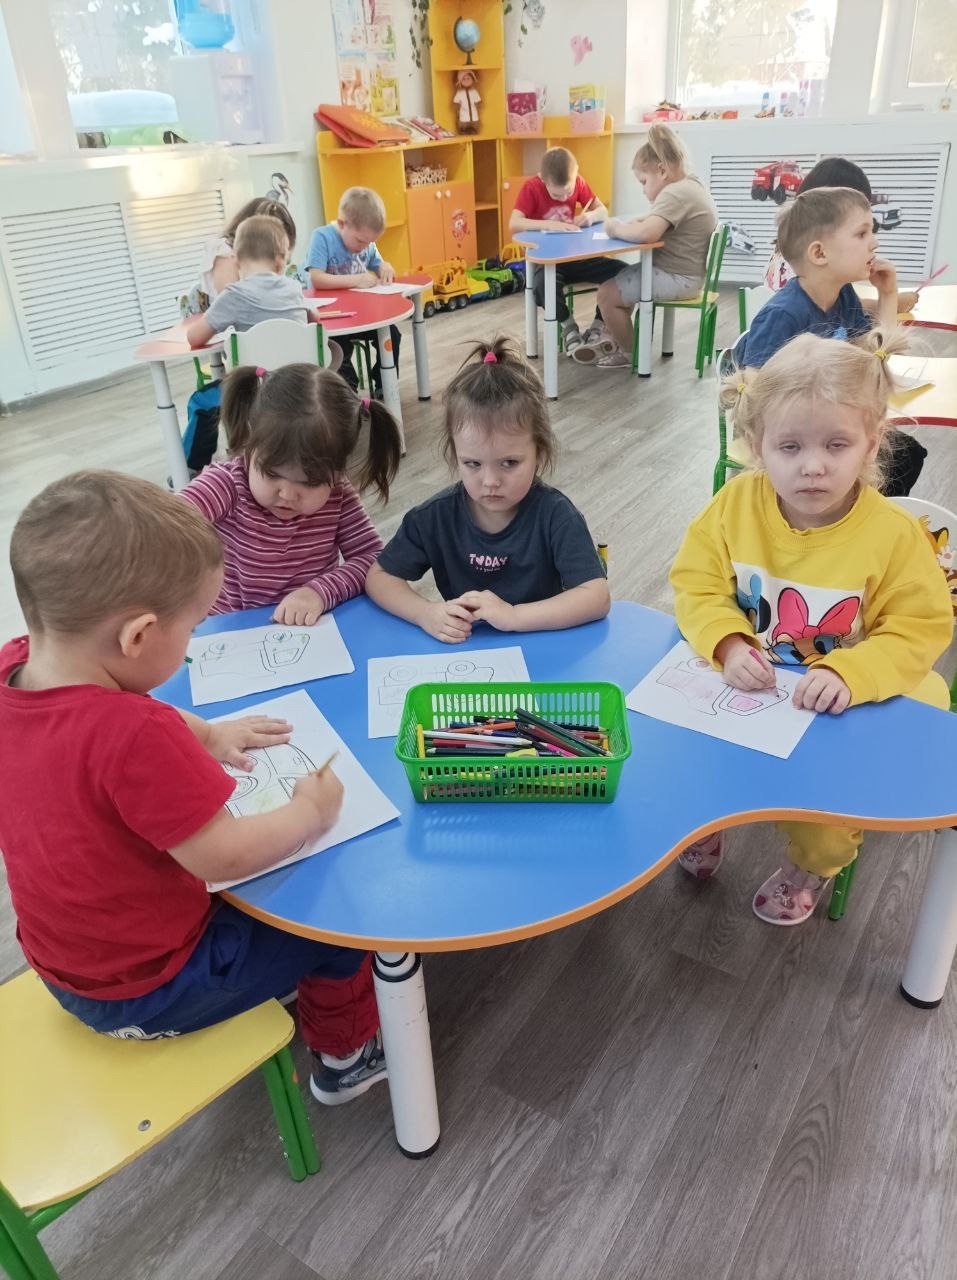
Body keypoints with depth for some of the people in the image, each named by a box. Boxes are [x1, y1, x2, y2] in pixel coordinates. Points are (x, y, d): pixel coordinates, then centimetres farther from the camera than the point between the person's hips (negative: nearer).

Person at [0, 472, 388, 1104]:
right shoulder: (135, 739, -39)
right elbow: (226, 856, -31)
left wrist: (205, 733, 7)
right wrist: (310, 811, -15)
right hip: (146, 993, -7)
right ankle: (346, 1056, 33)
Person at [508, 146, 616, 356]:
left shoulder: (578, 182, -1)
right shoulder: (532, 187, -13)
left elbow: (603, 211, 4)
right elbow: (513, 224, -24)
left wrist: (590, 216, -19)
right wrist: (549, 224, -34)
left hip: (574, 256, 4)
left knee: (621, 272, -18)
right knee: (543, 284, -40)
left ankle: (597, 328, -3)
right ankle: (569, 327, -12)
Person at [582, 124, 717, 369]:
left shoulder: (675, 193, -22)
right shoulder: (690, 184, 10)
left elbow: (645, 234, -36)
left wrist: (616, 228, -18)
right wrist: (629, 222, -1)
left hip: (676, 279, -11)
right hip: (682, 272, 11)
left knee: (607, 293, -8)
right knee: (619, 277, 22)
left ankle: (630, 353, 8)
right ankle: (617, 339, 24)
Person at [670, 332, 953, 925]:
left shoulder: (894, 534, -18)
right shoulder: (737, 504, -12)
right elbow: (697, 582, -7)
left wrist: (851, 674, -29)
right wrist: (729, 644, -24)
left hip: (842, 705, -2)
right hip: (741, 688, 3)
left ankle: (811, 866, 19)